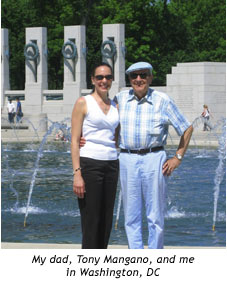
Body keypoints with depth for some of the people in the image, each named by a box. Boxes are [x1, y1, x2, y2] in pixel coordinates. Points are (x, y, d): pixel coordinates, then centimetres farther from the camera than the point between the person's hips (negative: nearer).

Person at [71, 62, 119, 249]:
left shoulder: (115, 106, 14)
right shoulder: (83, 103, -2)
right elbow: (75, 140, -6)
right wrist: (77, 174, -15)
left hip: (111, 165, 6)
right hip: (89, 165, -6)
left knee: (106, 222, 7)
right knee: (91, 222, -7)